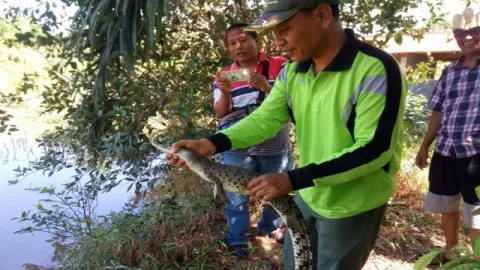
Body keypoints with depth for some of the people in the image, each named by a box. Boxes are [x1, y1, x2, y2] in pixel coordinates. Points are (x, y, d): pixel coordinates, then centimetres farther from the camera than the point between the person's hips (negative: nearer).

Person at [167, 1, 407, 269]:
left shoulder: (376, 70, -25)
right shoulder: (292, 70, -3)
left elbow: (373, 150, -27)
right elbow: (265, 118, -5)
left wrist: (293, 180, -33)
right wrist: (212, 144, -21)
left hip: (353, 206, -6)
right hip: (308, 195, 6)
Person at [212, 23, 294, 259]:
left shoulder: (279, 66, -3)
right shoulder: (225, 74, 4)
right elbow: (220, 113, -2)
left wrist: (267, 88, -28)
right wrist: (224, 93, -24)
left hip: (275, 146, 0)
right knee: (237, 194, 8)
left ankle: (270, 227, 44)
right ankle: (237, 239, 29)